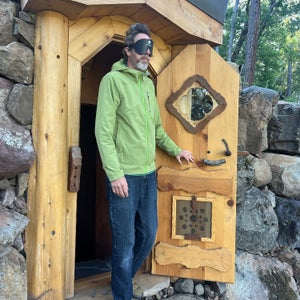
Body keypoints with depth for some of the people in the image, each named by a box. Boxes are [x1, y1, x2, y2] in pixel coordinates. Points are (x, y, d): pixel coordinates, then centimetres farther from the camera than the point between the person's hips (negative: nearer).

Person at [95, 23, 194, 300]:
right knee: (125, 242, 4)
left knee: (148, 234, 16)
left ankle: (124, 277, 39)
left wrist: (175, 150, 21)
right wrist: (115, 173, -19)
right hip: (125, 175, -7)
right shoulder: (113, 79, -8)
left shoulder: (149, 83, 14)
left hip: (149, 173, 7)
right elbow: (103, 131, -14)